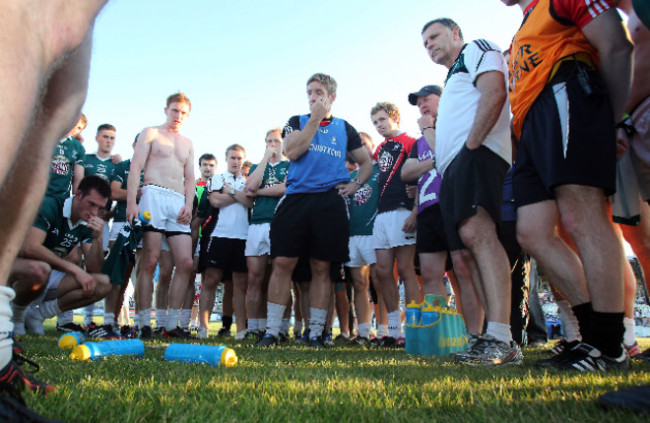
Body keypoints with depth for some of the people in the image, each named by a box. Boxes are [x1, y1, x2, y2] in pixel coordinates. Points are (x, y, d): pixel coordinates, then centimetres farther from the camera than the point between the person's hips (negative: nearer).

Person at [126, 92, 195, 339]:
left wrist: (188, 205, 2)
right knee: (150, 262, -9)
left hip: (179, 202, 5)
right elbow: (135, 168, 1)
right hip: (154, 196, -4)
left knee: (186, 263, -6)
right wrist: (131, 203, -11)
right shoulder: (150, 134, 12)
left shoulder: (188, 144, 26)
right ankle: (144, 325, -3)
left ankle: (171, 325, 1)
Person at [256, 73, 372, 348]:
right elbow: (292, 151, -5)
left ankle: (315, 333, 9)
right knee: (282, 263, -7)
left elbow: (366, 163, 26)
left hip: (330, 203, 1)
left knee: (321, 268, 1)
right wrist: (315, 119, -4)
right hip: (296, 199, 0)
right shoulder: (297, 122, 15)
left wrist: (355, 184, 9)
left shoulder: (344, 128, 18)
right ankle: (272, 331, 1)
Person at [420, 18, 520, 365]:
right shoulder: (453, 79, 37)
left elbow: (495, 93, -11)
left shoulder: (477, 50, 11)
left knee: (477, 232, -27)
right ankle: (499, 343, 1)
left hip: (476, 154, -10)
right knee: (464, 254, 1)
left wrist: (471, 144, -16)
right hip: (452, 170, 10)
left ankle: (500, 338, -32)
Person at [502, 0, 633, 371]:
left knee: (582, 218, -18)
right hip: (533, 130, 9)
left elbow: (616, 47, -2)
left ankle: (609, 347, -14)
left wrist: (610, 121, -6)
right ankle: (597, 332, 3)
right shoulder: (525, 32, 34)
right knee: (533, 233, -1)